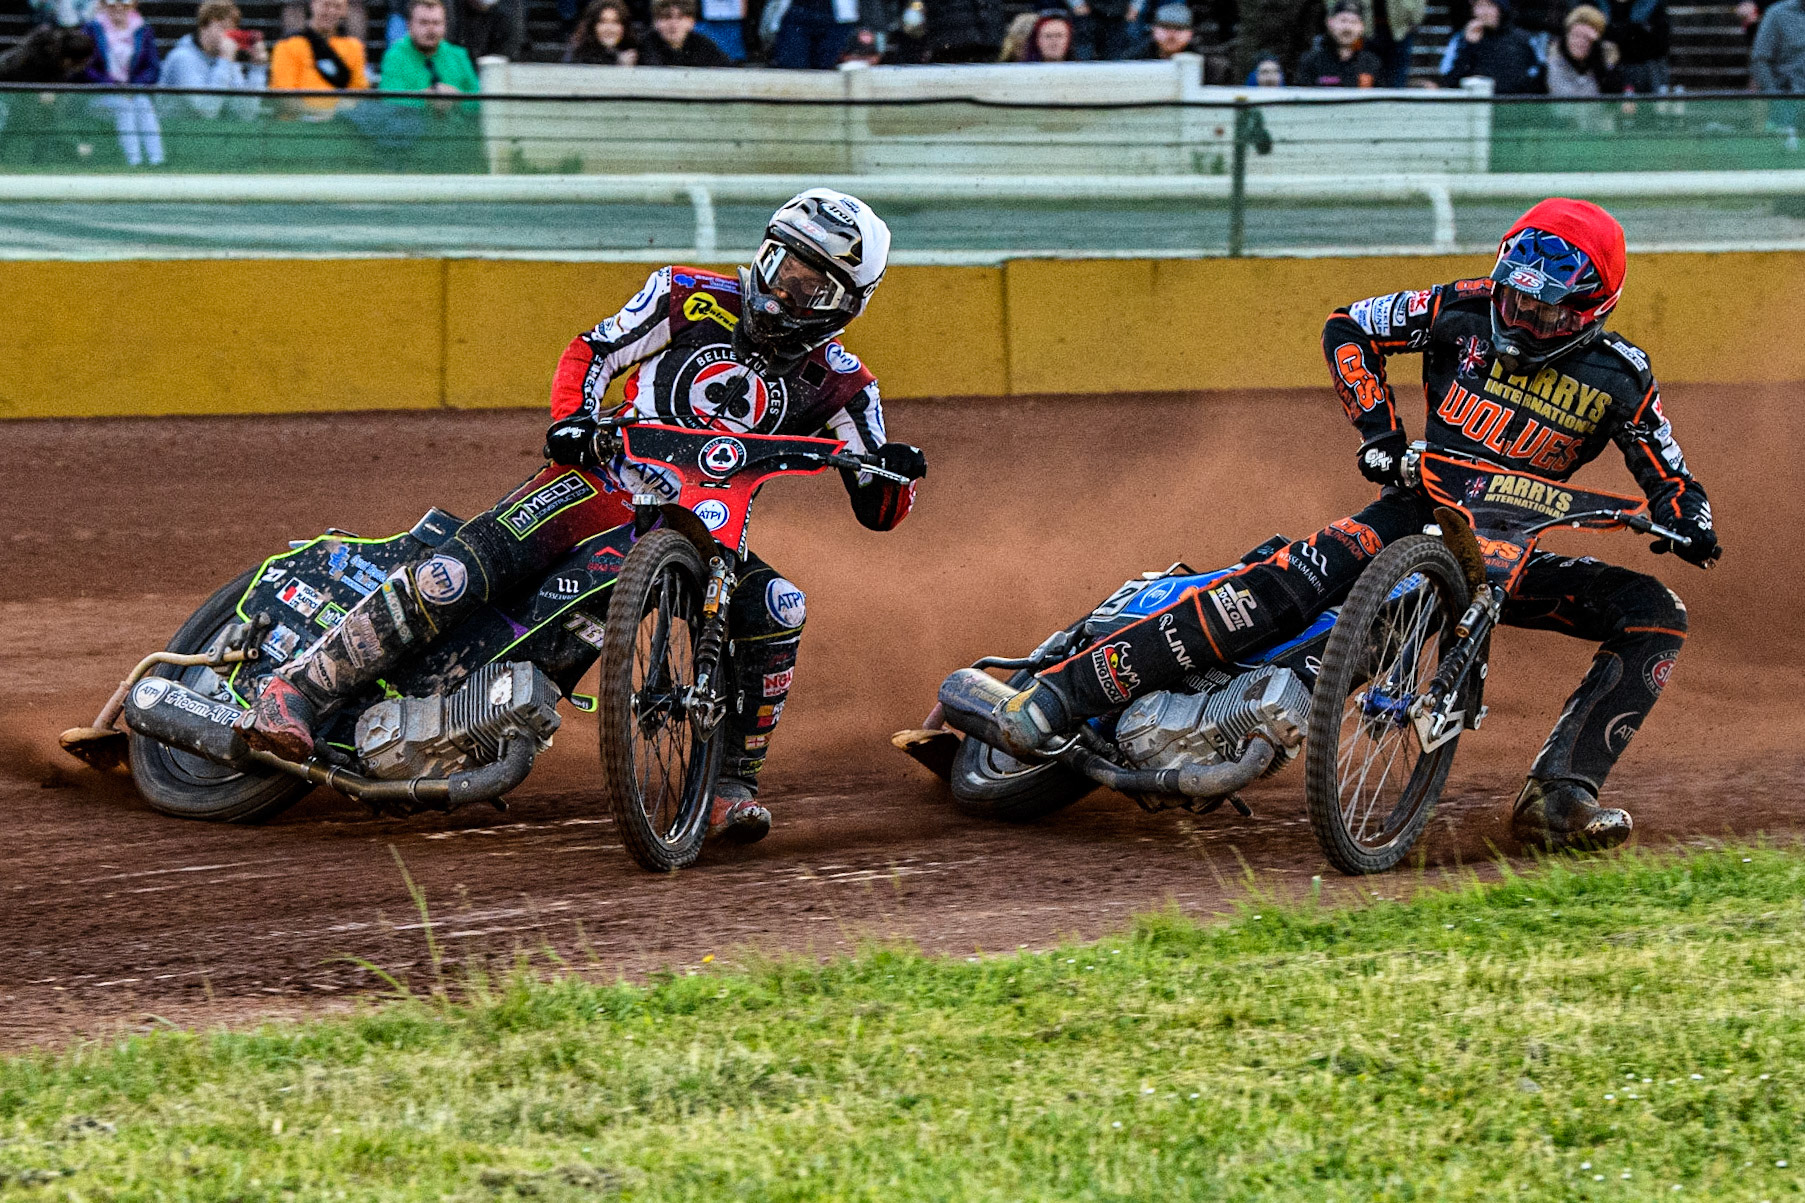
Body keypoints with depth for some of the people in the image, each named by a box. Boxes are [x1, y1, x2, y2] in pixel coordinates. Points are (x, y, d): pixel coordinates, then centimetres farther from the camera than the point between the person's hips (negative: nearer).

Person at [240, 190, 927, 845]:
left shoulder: (838, 382, 4)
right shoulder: (695, 299, 1)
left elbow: (877, 512, 4)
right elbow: (592, 350, 6)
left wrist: (894, 473, -20)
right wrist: (573, 419, -14)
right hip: (606, 482, -2)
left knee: (777, 611, -27)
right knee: (458, 574, -25)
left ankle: (733, 788, -10)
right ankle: (300, 688, -17)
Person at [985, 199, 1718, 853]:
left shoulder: (1621, 379, -1)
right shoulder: (1469, 310, -2)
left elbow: (1670, 479, 5)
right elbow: (1348, 328, 5)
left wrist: (1688, 521, -19)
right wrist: (1377, 428, -7)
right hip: (1417, 506, -3)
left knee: (1656, 617, -15)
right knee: (1290, 583, -30)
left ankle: (1558, 796, -26)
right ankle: (1059, 694, -34)